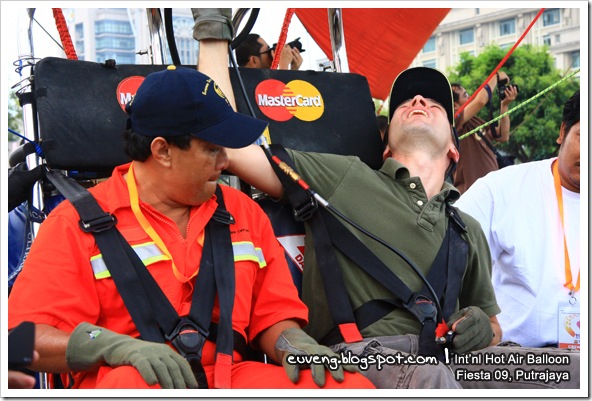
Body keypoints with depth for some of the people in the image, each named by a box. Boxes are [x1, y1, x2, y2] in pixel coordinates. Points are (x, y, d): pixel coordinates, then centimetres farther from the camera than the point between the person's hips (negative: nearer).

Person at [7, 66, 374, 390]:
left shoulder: (243, 212, 19)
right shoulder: (79, 221, 4)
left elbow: (273, 312, 21)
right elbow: (27, 338, -4)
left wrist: (292, 343, -3)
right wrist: (117, 345, -21)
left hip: (230, 378, 5)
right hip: (127, 380, -5)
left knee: (353, 385, -21)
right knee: (137, 381, -43)